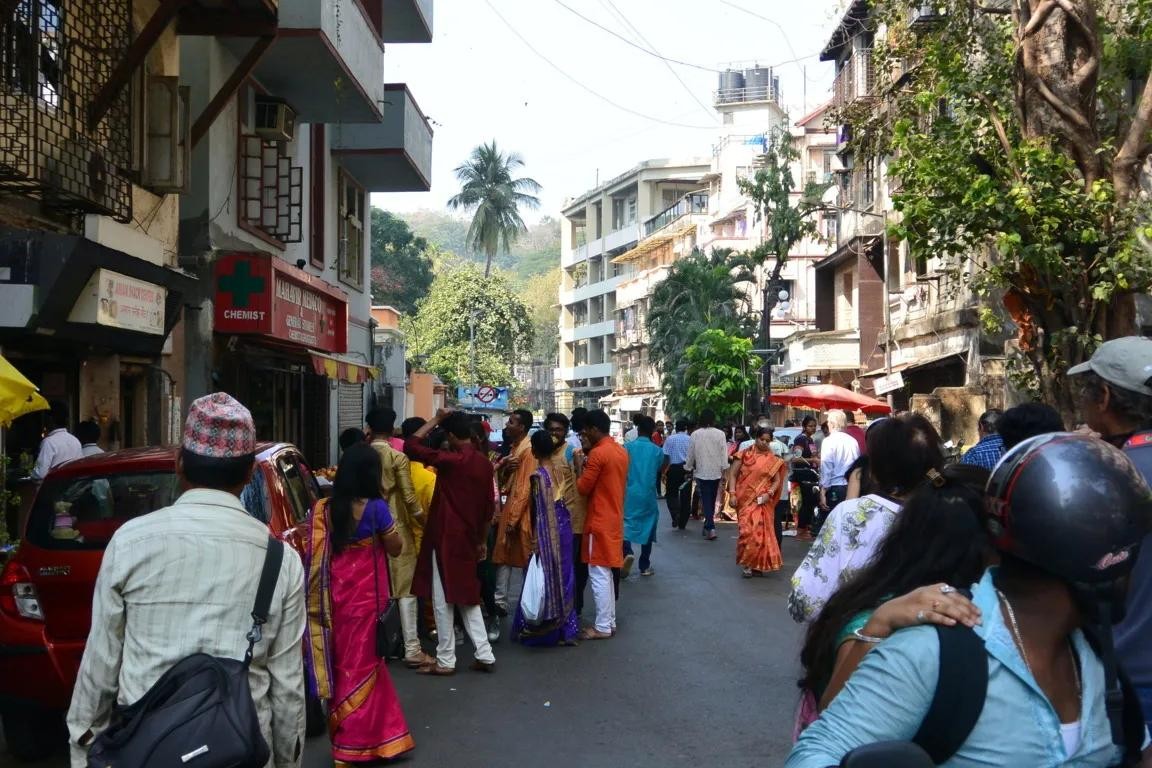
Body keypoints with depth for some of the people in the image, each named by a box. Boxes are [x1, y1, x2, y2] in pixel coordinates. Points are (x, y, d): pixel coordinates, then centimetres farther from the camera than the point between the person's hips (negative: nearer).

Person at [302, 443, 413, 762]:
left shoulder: (324, 508, -2)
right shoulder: (375, 507, -14)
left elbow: (315, 553, 1)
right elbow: (396, 548, -3)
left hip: (334, 597, 4)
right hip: (365, 596, -4)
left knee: (340, 663, 17)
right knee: (362, 664, 8)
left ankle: (342, 732, 31)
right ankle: (354, 745, 17)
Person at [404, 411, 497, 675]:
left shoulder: (450, 460, -15)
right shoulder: (484, 463, 5)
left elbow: (410, 446, -14)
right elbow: (489, 507, 10)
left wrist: (436, 419, -7)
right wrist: (482, 540, 19)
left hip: (445, 537, -7)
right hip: (468, 538, 7)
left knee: (443, 599, 1)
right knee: (467, 596, 15)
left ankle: (445, 661, 7)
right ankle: (485, 655, 13)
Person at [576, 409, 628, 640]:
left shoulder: (597, 453, -18)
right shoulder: (621, 451, 10)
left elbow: (583, 487, -14)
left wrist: (579, 468, 2)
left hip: (600, 522, -9)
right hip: (614, 519, 9)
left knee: (599, 575, -2)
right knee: (606, 573, 16)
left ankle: (602, 627, 2)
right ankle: (610, 621, 20)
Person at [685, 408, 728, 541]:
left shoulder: (695, 435, -5)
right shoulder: (720, 434, -7)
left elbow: (690, 454, 2)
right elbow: (724, 454, -7)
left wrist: (688, 468, 16)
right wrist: (724, 469, 0)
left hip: (701, 472, -1)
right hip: (716, 472, 1)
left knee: (706, 501, 0)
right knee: (712, 500, 16)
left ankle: (710, 528, -14)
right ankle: (707, 526, 27)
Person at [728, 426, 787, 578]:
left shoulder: (773, 460, 6)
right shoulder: (745, 454, 1)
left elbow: (777, 480, 6)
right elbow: (733, 474, 1)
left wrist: (769, 493, -12)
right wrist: (732, 494, -8)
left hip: (763, 501, 2)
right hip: (745, 499, -2)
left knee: (762, 531, 2)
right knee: (748, 530, -11)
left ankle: (758, 564, 16)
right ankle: (747, 563, 3)